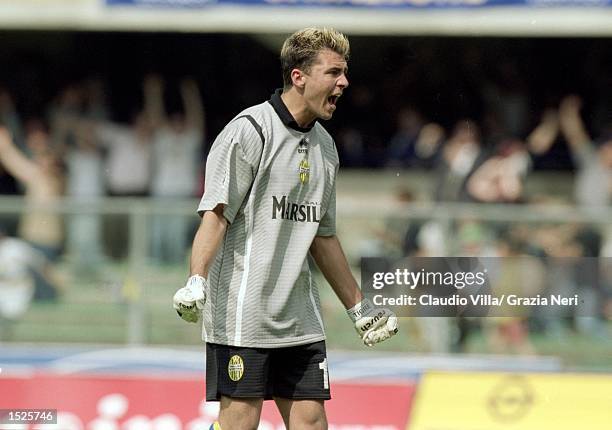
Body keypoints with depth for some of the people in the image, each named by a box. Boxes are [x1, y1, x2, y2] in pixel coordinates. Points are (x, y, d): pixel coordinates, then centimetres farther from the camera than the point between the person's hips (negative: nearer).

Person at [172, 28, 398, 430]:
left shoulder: (325, 146, 16)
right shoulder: (249, 131, -8)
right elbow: (216, 215, -15)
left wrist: (360, 307, 28)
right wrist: (197, 283, -28)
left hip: (301, 321, 8)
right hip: (242, 315, -8)